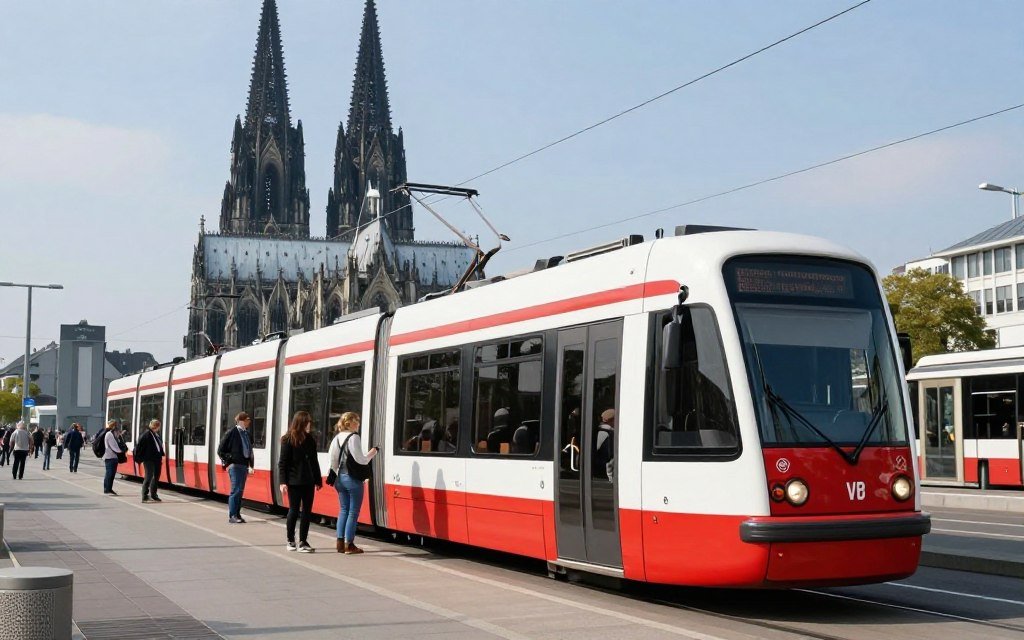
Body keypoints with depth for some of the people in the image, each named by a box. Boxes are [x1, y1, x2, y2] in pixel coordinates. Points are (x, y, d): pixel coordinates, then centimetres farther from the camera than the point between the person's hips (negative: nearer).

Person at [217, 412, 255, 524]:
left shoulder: (246, 433, 13)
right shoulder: (231, 433, -7)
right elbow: (220, 450, -4)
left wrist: (251, 464, 13)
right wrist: (228, 461, -8)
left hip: (244, 465, 7)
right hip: (235, 465, -7)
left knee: (240, 490, 9)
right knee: (236, 490, -9)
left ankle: (237, 514, 15)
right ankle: (232, 516, -6)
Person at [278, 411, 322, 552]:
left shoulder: (311, 439, 8)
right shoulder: (288, 440, -6)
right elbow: (282, 462, -7)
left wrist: (318, 480, 12)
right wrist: (283, 481, -14)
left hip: (308, 481, 5)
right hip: (294, 481, -5)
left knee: (307, 511, 3)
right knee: (294, 510, 3)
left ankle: (303, 542, 8)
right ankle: (290, 541, 17)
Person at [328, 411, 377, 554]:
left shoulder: (337, 438, 9)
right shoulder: (353, 437, -14)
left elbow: (333, 460, 11)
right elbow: (360, 460, -18)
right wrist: (371, 454, -2)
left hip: (340, 478, 8)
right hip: (352, 479, -8)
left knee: (343, 510, 13)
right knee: (353, 511, -1)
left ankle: (340, 542, 12)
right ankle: (349, 544, 0)